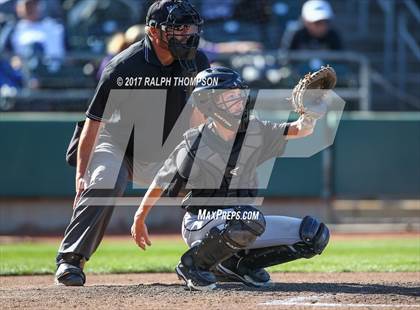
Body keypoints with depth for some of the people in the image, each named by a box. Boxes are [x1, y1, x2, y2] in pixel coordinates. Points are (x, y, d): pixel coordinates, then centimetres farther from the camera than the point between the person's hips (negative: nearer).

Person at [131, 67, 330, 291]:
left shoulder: (255, 132, -5)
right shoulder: (195, 145, -18)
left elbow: (300, 130, -14)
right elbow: (162, 182, -6)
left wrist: (310, 115, -37)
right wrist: (139, 219, 3)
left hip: (238, 222, 6)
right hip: (199, 225, -6)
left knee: (315, 235, -5)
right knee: (249, 219, -39)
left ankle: (238, 264, 8)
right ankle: (193, 264, -15)